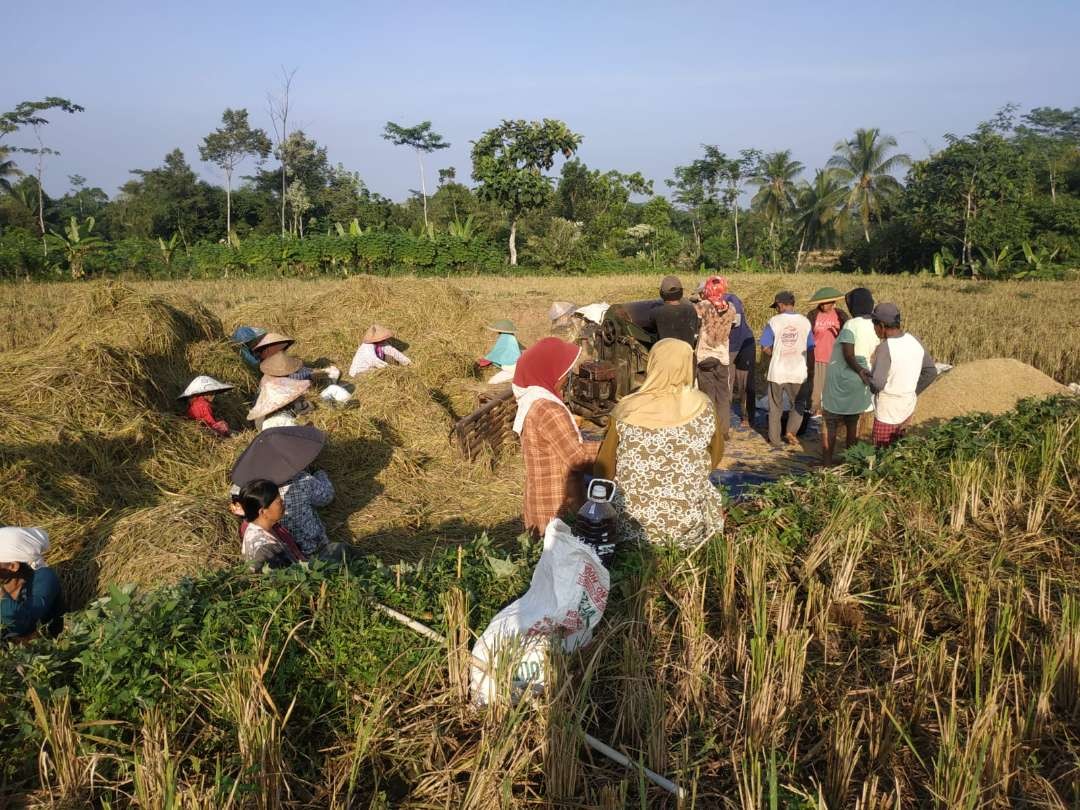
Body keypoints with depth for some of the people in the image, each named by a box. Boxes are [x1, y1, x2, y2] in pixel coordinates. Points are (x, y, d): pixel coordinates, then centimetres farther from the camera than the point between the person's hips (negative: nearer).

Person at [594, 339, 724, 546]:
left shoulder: (627, 411, -13)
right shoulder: (703, 408, -10)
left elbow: (604, 470, -4)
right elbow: (715, 457, 7)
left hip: (632, 524, -1)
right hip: (690, 525, 1)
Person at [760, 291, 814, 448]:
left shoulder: (774, 321, -8)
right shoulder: (805, 322, -1)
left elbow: (765, 348, -9)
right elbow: (810, 348, 3)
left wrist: (776, 356, 9)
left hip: (777, 371, -1)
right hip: (798, 372, 1)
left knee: (775, 407, 12)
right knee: (798, 405, 18)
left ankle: (775, 440, 15)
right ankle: (791, 431, 0)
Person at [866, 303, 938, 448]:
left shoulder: (885, 348, -23)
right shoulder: (914, 341, -3)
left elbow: (877, 384, -27)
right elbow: (931, 371, 6)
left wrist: (865, 376, -6)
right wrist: (913, 392, 12)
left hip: (888, 411, -7)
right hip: (908, 407, 7)